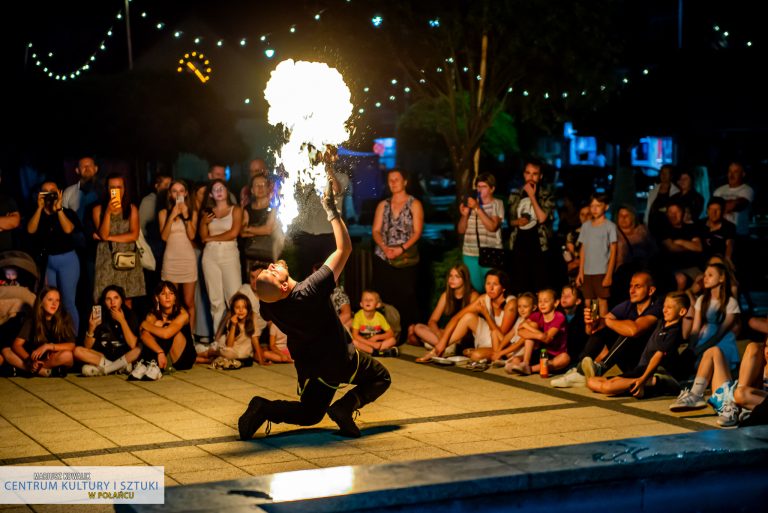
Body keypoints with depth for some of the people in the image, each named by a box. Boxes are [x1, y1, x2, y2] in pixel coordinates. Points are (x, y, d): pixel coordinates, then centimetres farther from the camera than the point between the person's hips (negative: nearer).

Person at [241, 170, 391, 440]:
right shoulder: (311, 291, -33)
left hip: (310, 364, 5)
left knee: (309, 414, 24)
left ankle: (264, 408, -3)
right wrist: (332, 209, -24)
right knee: (381, 378, 19)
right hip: (340, 360, -5)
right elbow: (344, 248, -29)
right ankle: (347, 405, -8)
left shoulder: (269, 308, -17)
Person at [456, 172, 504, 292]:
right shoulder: (471, 203, 12)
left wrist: (478, 209, -17)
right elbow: (461, 230, 11)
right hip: (470, 254, 3)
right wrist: (465, 215, -6)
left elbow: (492, 226, -14)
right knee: (475, 288, 5)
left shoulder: (497, 204, 2)